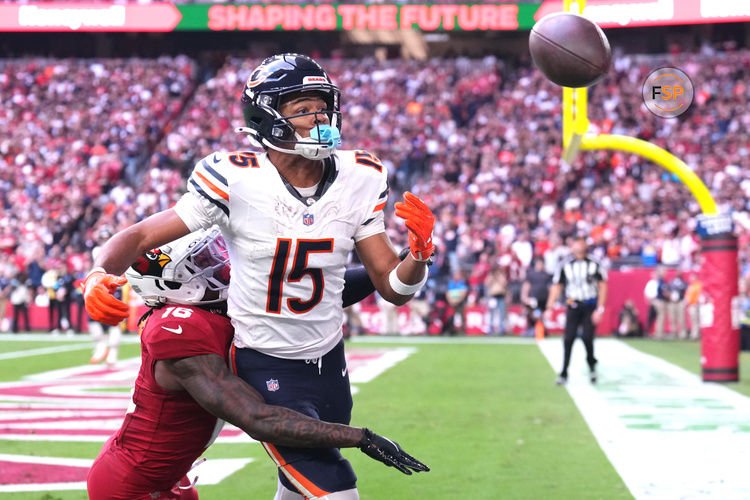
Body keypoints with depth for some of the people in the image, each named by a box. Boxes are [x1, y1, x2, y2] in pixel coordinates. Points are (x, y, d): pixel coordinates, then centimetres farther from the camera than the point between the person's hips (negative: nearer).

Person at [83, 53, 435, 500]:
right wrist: (101, 274, -33)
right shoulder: (237, 181, -19)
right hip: (265, 364, -5)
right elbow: (142, 236, -13)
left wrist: (419, 253, -24)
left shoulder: (357, 181, -6)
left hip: (328, 360, 5)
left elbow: (394, 288, -2)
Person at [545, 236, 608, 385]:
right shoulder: (565, 265, 0)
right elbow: (556, 287, 5)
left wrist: (599, 309, -7)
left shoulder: (594, 264, -4)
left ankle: (592, 365, 15)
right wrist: (549, 308, -3)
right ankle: (564, 373, 3)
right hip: (573, 305, 2)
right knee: (568, 339, -7)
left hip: (590, 306, -2)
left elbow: (602, 286, 0)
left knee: (587, 337, -14)